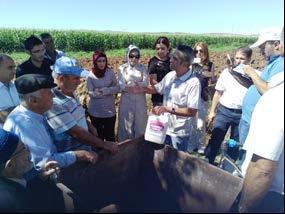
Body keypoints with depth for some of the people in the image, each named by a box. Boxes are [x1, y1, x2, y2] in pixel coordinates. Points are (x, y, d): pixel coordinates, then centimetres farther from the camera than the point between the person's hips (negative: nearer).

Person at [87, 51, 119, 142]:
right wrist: (109, 90, -16)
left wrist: (102, 90, -18)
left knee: (110, 135, 11)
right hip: (95, 111, -1)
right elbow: (91, 93, -12)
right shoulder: (90, 75, -6)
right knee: (98, 135, 15)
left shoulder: (110, 72, -2)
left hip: (110, 109, 1)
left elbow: (116, 88, -4)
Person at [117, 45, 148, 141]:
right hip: (127, 101, -1)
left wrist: (130, 84, -16)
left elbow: (145, 84, -7)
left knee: (140, 124, 10)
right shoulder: (122, 68, -1)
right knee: (126, 125, 7)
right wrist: (139, 85, -12)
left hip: (140, 101, 2)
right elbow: (122, 87, -12)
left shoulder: (142, 68, 5)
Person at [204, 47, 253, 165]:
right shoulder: (227, 72, 0)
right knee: (215, 139, 5)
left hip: (242, 114, 0)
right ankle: (207, 162, 21)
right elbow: (218, 93, 4)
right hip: (224, 111, 1)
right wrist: (212, 111, 5)